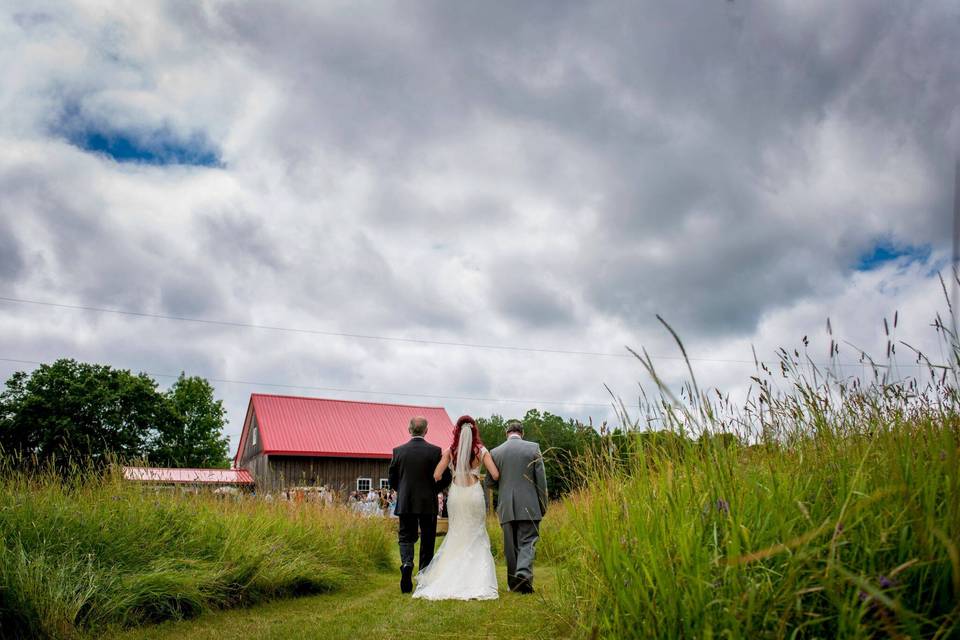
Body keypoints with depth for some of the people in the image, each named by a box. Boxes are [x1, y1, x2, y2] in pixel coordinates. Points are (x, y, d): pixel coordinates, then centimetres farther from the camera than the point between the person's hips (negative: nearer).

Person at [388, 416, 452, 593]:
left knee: (406, 537, 10)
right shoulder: (435, 451, -8)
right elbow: (445, 477, -6)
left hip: (405, 503, 1)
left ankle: (407, 564, -17)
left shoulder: (398, 451, -3)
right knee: (427, 541, 11)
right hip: (428, 504, -1)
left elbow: (392, 478, 4)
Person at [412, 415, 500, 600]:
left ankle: (451, 579, 13)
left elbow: (436, 475, -8)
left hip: (456, 494, 1)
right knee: (477, 537, 9)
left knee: (456, 536, 14)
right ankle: (478, 582, 4)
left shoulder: (450, 451, -2)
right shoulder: (481, 450, -3)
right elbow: (495, 475, -9)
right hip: (475, 494, -1)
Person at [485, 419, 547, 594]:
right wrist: (543, 505, 6)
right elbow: (541, 479, -2)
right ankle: (524, 574, -21)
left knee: (511, 546, 12)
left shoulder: (495, 452, 3)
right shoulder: (533, 448, -1)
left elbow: (489, 482, 7)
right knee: (527, 543, 1)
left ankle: (514, 583, 16)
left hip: (506, 507, 2)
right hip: (529, 507, -2)